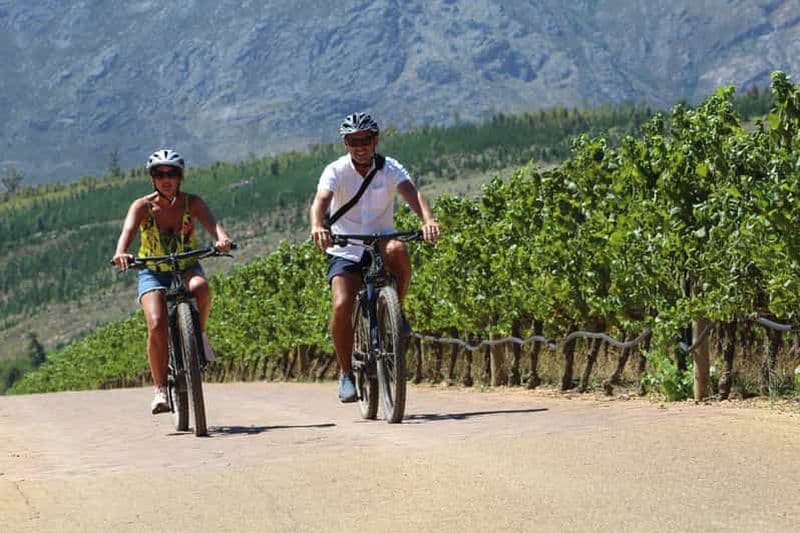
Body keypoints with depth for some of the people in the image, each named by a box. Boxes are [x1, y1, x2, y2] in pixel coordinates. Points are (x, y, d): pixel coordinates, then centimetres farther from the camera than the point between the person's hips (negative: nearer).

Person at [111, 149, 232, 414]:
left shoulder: (192, 203, -11)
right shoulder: (142, 206, -14)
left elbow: (211, 223, -28)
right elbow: (128, 230, -31)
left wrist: (222, 239, -52)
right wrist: (121, 253, -53)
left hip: (187, 267, 1)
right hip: (153, 273, -1)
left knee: (200, 287, -36)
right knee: (157, 326, -23)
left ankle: (199, 334, -7)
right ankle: (160, 389, -10)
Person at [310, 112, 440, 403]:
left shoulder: (390, 168, -5)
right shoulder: (336, 171, -7)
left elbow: (412, 194, -22)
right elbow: (321, 201, -25)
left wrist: (429, 220, -44)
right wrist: (317, 227, -48)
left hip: (380, 242, 0)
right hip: (345, 251, 0)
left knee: (397, 250, -36)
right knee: (342, 306, -22)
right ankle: (346, 373, -3)